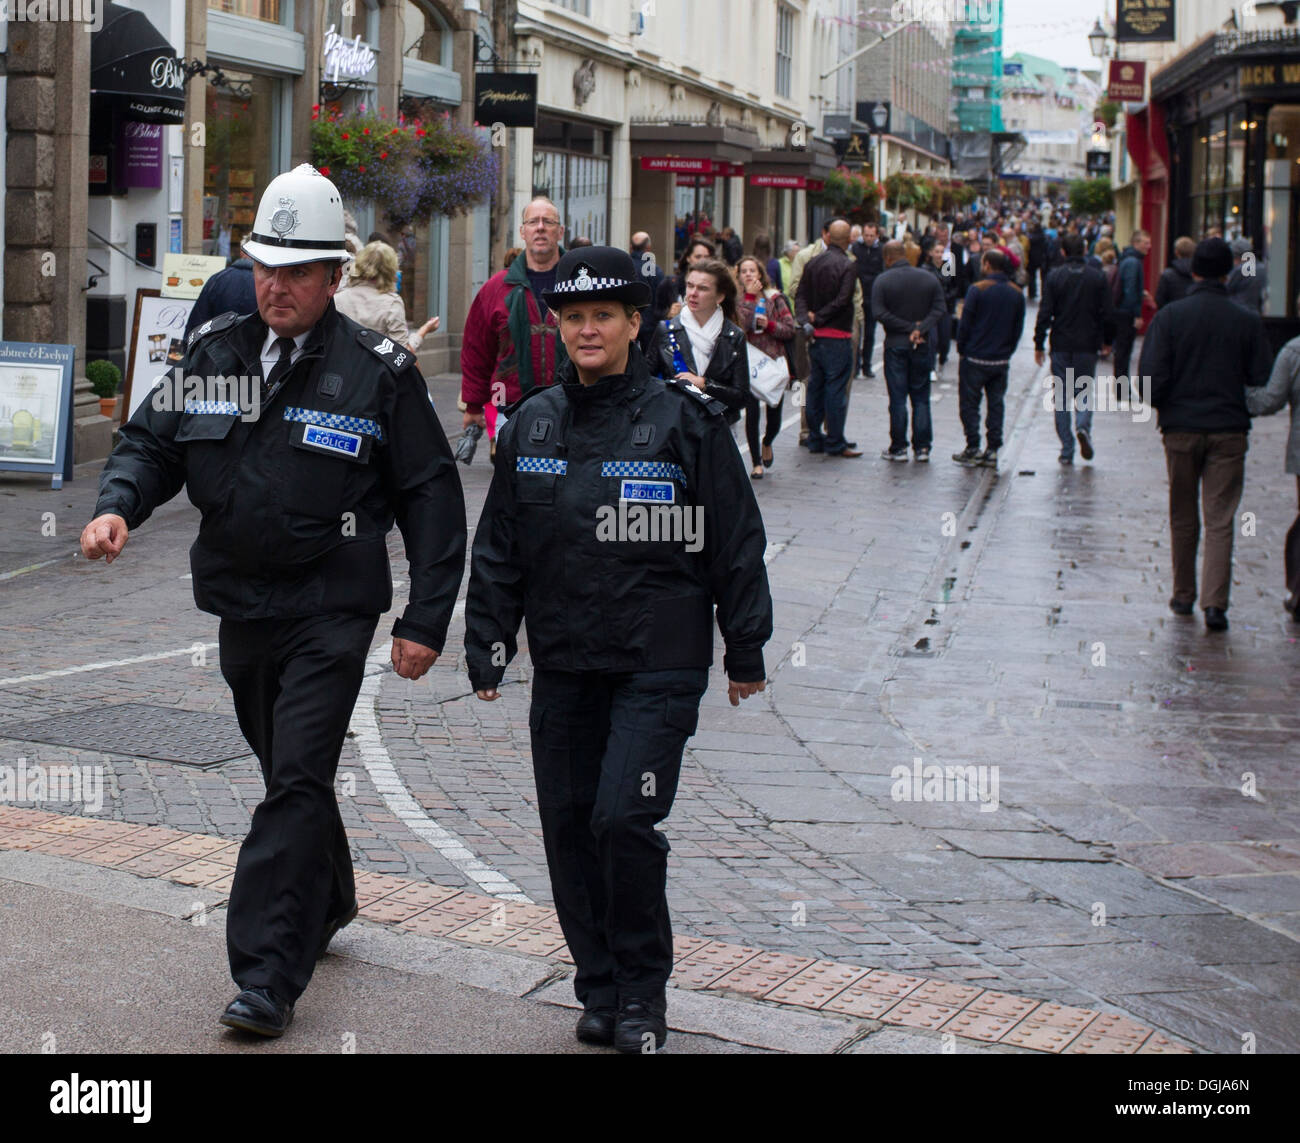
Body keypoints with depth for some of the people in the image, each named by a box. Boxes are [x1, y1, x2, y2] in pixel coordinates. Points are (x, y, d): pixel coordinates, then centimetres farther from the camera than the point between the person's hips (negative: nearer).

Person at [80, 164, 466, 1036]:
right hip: (242, 605, 5)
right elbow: (152, 440, 10)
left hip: (332, 612, -5)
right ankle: (327, 904, 43)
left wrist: (426, 620, -8)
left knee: (297, 783, -11)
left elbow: (432, 496, -4)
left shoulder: (378, 372, -7)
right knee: (288, 773, 20)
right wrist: (118, 506, -13)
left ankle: (268, 977, -10)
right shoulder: (214, 352, 5)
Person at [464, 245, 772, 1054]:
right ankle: (601, 992, 22)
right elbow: (498, 548, 13)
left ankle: (644, 989, 7)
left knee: (624, 818, -13)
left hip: (659, 663, -5)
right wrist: (488, 646, 10)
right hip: (563, 663, 5)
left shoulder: (686, 420, -5)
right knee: (568, 824, 7)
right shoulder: (533, 424, 7)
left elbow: (736, 543, 0)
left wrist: (745, 652, 1)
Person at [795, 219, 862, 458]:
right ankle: (835, 443, 0)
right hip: (838, 335, -6)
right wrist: (817, 318, -11)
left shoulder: (812, 263, 7)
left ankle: (814, 438, 19)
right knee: (836, 388, -3)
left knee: (815, 386, 13)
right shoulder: (848, 265, -11)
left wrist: (805, 320, -10)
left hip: (816, 336, 6)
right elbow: (842, 301, -18)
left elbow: (800, 295, 1)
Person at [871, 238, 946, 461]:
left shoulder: (882, 281, -6)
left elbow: (879, 313, -14)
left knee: (898, 399, 2)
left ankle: (898, 448, 4)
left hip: (895, 345, -2)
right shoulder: (929, 279, 3)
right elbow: (940, 309, -6)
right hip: (923, 346, 2)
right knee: (921, 398, 8)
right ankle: (922, 447, 7)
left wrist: (909, 327, -13)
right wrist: (920, 329, -14)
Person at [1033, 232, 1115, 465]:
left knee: (1061, 396, 6)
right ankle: (1083, 426, -16)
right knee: (1085, 391, 14)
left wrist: (1039, 344, 0)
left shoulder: (1054, 277, -4)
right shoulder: (1097, 278, 0)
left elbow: (1045, 313, -7)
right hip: (1088, 345, 1)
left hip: (1061, 346, -1)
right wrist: (1106, 341, 15)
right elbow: (1107, 314, 1)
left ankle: (1066, 450, 4)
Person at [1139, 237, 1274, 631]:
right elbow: (1261, 381, -2)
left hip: (1181, 427, 0)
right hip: (1229, 431, 0)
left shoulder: (1170, 316, -7)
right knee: (1220, 520, 1)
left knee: (1183, 518, 15)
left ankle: (1183, 596, 23)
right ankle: (1214, 602, -9)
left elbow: (1151, 376, -10)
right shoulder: (1247, 321, -5)